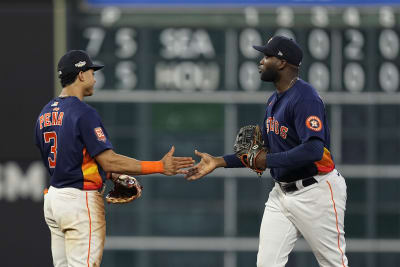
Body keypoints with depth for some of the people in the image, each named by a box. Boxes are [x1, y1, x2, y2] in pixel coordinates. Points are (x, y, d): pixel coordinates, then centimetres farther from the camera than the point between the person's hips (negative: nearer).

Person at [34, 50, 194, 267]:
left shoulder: (44, 115, 12)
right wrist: (160, 167, -20)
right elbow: (109, 160, -21)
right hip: (80, 200, -9)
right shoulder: (83, 113, -15)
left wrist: (107, 173, 19)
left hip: (53, 198, 9)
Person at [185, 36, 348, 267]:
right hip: (282, 193, 9)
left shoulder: (305, 98, -19)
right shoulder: (274, 101, 13)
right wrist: (219, 162, 12)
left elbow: (313, 150, -30)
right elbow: (264, 152, 19)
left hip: (316, 192, -9)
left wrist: (269, 161, -20)